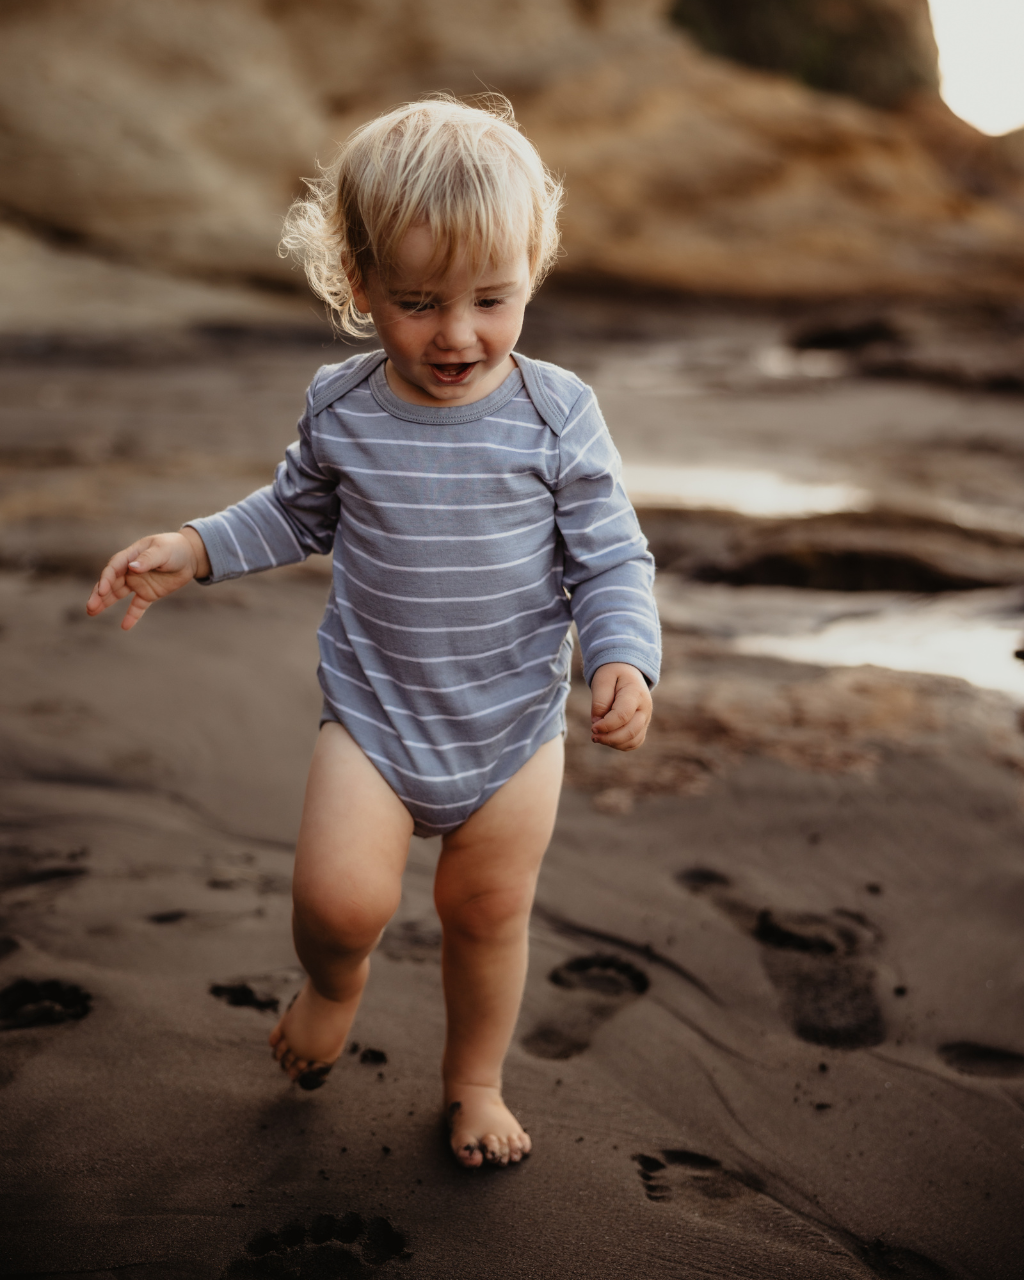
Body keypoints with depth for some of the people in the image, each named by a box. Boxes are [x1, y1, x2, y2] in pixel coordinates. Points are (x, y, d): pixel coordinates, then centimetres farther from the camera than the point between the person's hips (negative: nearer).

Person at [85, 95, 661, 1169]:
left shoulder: (557, 414, -12)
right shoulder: (340, 409, -7)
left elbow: (611, 559, -6)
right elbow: (298, 514, 13)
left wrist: (623, 657, -23)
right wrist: (193, 548, 2)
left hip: (515, 720, 0)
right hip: (373, 709, 0)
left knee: (490, 914, 13)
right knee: (339, 898, -15)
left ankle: (474, 1082, 41)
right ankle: (333, 981, 24)